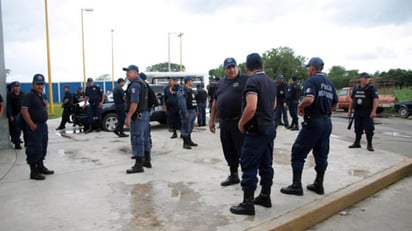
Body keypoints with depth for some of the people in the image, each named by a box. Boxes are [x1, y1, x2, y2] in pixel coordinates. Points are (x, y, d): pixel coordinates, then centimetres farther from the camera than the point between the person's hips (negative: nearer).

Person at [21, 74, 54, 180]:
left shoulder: (42, 95, 13)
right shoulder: (29, 95, -13)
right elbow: (24, 110, -21)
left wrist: (46, 104, 7)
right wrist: (32, 125, -22)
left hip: (43, 125, 9)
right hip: (35, 127, -9)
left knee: (43, 148, 18)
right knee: (34, 149, -4)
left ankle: (41, 167, 32)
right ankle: (34, 172, 4)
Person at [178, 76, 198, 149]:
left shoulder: (191, 90, 17)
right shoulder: (182, 91, -13)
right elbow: (182, 102, -19)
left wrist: (195, 110, 17)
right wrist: (185, 112, -23)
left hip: (192, 111, 10)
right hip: (187, 112, -9)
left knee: (190, 128, 17)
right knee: (186, 128, -4)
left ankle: (189, 141, 27)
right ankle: (185, 143, 2)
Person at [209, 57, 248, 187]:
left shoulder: (245, 80, -3)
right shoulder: (221, 83, 16)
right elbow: (215, 102, 21)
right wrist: (212, 119, 19)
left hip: (239, 122, -6)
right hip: (224, 123, 6)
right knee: (229, 151, 14)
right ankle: (233, 176, 28)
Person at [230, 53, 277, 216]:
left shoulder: (252, 81, -15)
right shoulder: (271, 82, 12)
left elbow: (251, 107, -27)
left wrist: (241, 123, -13)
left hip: (256, 129, -9)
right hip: (270, 127, 9)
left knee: (249, 166, -3)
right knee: (266, 164, 15)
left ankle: (247, 204, 1)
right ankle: (265, 197, 25)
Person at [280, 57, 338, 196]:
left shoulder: (312, 80, -10)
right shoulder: (329, 83, 14)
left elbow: (309, 99, -27)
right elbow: (334, 105, 18)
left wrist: (300, 106, -9)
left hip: (313, 122, -8)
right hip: (327, 122, 8)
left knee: (298, 152, -1)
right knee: (321, 154, 13)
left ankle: (296, 186, 1)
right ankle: (319, 185, 20)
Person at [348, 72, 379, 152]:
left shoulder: (371, 88, -5)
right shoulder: (356, 89, 11)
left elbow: (375, 100, -12)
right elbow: (352, 100, 18)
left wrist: (373, 111, -20)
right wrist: (350, 110, 13)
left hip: (367, 113, -5)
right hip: (357, 112, 5)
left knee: (369, 129, -3)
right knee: (358, 129, 12)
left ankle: (369, 145, 7)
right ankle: (357, 143, 22)